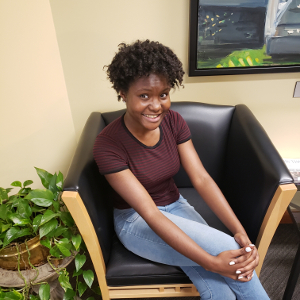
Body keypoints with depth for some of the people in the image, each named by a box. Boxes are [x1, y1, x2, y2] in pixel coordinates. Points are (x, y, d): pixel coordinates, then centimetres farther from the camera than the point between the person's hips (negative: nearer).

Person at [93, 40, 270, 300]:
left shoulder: (173, 121, -10)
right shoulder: (107, 146, -24)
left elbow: (202, 179, -12)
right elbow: (149, 213, -28)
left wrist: (240, 231, -24)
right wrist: (212, 263, -31)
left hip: (175, 205, 4)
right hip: (136, 220, -4)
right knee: (229, 250, -23)